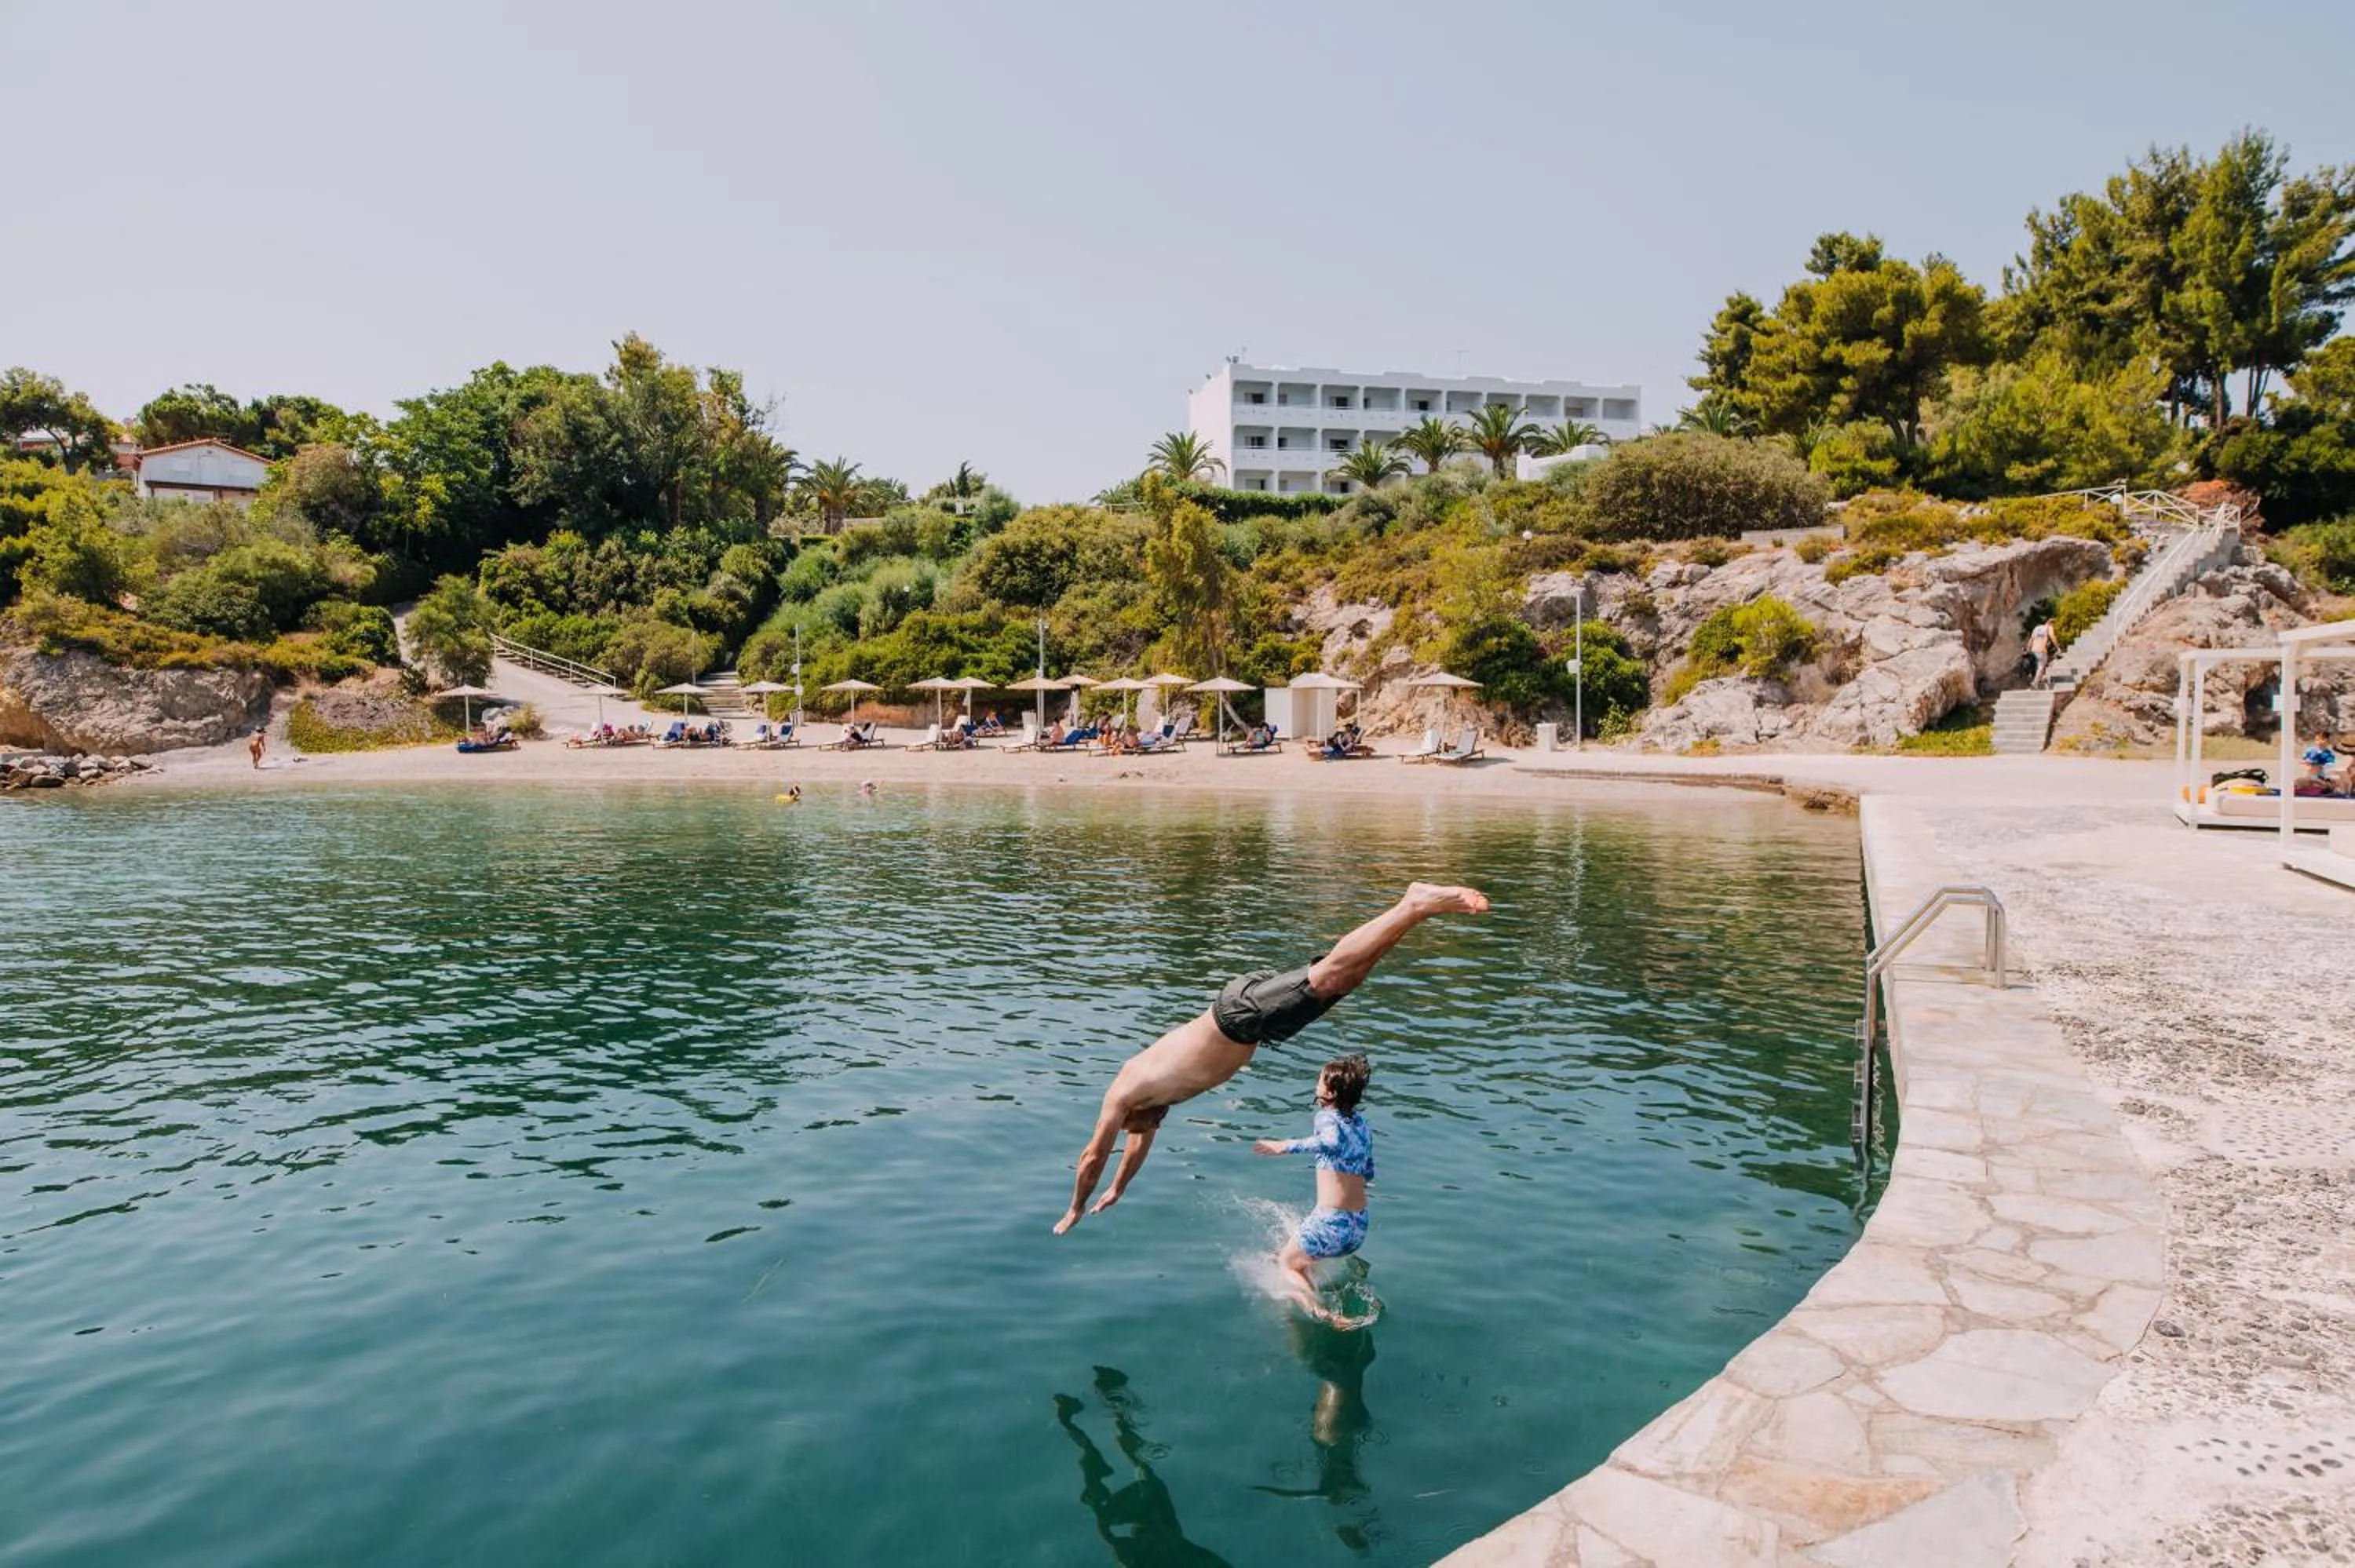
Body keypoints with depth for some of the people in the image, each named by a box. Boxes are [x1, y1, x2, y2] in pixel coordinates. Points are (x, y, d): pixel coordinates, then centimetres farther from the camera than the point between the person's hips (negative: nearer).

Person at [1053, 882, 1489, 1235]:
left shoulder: (1122, 1093, 9)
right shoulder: (1148, 1083, 29)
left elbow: (1094, 1156, 14)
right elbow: (1144, 1138, 43)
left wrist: (1075, 1212, 27)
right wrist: (1117, 1190, 51)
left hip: (1244, 1011, -6)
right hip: (1248, 1001, 7)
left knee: (1330, 977, -22)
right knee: (1343, 977, 0)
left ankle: (1418, 905, -32)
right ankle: (1417, 903, -7)